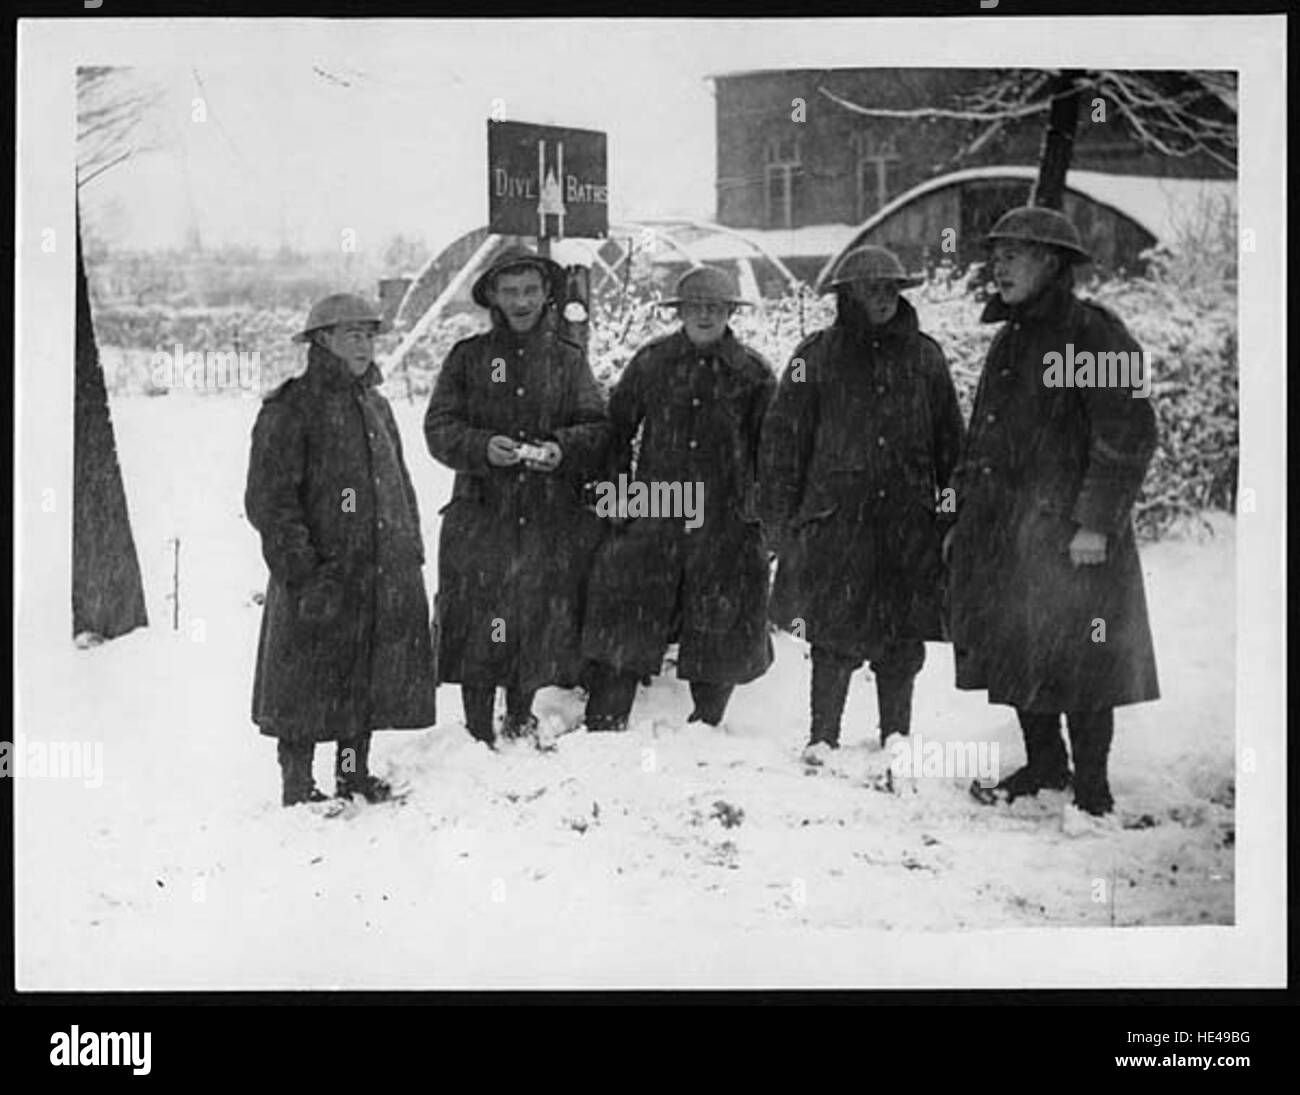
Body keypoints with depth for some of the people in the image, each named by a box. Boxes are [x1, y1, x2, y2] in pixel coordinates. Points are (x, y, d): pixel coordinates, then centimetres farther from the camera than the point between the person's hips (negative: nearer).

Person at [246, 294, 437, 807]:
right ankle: (297, 784, 13)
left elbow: (400, 488, 23)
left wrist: (411, 552, 15)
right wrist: (304, 573, -18)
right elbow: (268, 501, -13)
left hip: (384, 577, 7)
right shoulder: (290, 410, -8)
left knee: (370, 680, 12)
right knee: (306, 687, 1)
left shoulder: (376, 405, 16)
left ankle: (355, 774, 25)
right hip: (321, 583, -7)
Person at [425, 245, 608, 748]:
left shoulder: (569, 360, 10)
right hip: (481, 515, -1)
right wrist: (484, 447, -18)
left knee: (540, 628, 8)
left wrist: (562, 448, -15)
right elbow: (439, 428, 0)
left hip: (552, 521, 2)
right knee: (479, 633, -3)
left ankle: (520, 724, 29)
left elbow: (597, 428, 5)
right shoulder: (468, 357, 5)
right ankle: (479, 734, 10)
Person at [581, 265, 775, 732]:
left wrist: (768, 517, 3)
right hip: (652, 522, 0)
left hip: (726, 525, 0)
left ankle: (706, 729, 24)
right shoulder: (650, 362, 6)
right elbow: (617, 430, 12)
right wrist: (620, 497, 5)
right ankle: (603, 728, 5)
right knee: (623, 631, -3)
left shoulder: (753, 373, 4)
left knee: (720, 639, 7)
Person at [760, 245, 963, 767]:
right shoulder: (817, 356, 2)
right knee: (835, 635, -1)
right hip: (836, 516, -2)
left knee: (904, 637, 6)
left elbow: (950, 440, 14)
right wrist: (780, 514, -1)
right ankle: (823, 735, 12)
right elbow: (784, 438, 3)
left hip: (910, 520, 2)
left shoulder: (924, 356, 9)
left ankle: (896, 736, 20)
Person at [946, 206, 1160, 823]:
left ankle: (1091, 789, 9)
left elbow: (1128, 437, -15)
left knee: (1077, 661, -3)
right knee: (1015, 652, 13)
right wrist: (965, 516, 19)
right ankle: (1043, 766, 28)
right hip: (1003, 530, 8)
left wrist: (1097, 523, -18)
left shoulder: (1092, 335, -11)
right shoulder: (1010, 338, 16)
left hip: (1067, 534, -8)